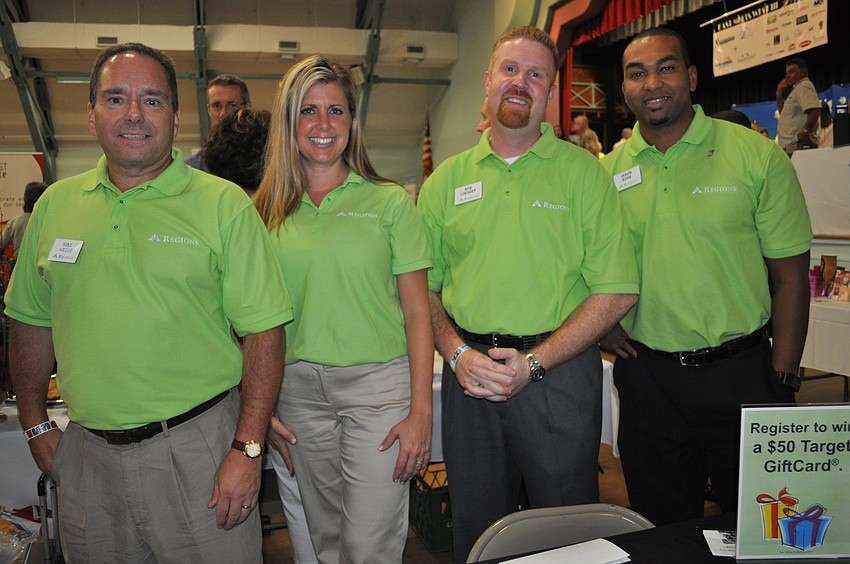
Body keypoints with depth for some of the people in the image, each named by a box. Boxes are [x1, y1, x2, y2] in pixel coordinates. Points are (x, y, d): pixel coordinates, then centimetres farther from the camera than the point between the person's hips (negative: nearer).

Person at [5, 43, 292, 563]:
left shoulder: (224, 204, -7)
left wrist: (247, 449, -15)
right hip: (85, 452, 4)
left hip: (197, 447, -4)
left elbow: (263, 331, -10)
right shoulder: (54, 205, 6)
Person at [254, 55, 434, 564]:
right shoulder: (268, 210, 6)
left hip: (378, 384, -3)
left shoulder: (390, 201, -1)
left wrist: (421, 411, -8)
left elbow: (417, 314, -2)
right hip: (299, 386, 3)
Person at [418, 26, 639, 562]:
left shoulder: (583, 171, -2)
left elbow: (617, 291, -7)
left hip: (559, 371, -2)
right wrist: (457, 353, -9)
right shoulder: (446, 179, 7)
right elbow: (424, 286, 9)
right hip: (468, 375, 3)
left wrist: (533, 363, -14)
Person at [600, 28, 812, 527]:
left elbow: (791, 275, -4)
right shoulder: (607, 170, 2)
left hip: (740, 374, -2)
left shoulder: (757, 155, -5)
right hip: (647, 377, 2)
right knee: (664, 530, 18)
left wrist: (782, 383, -7)